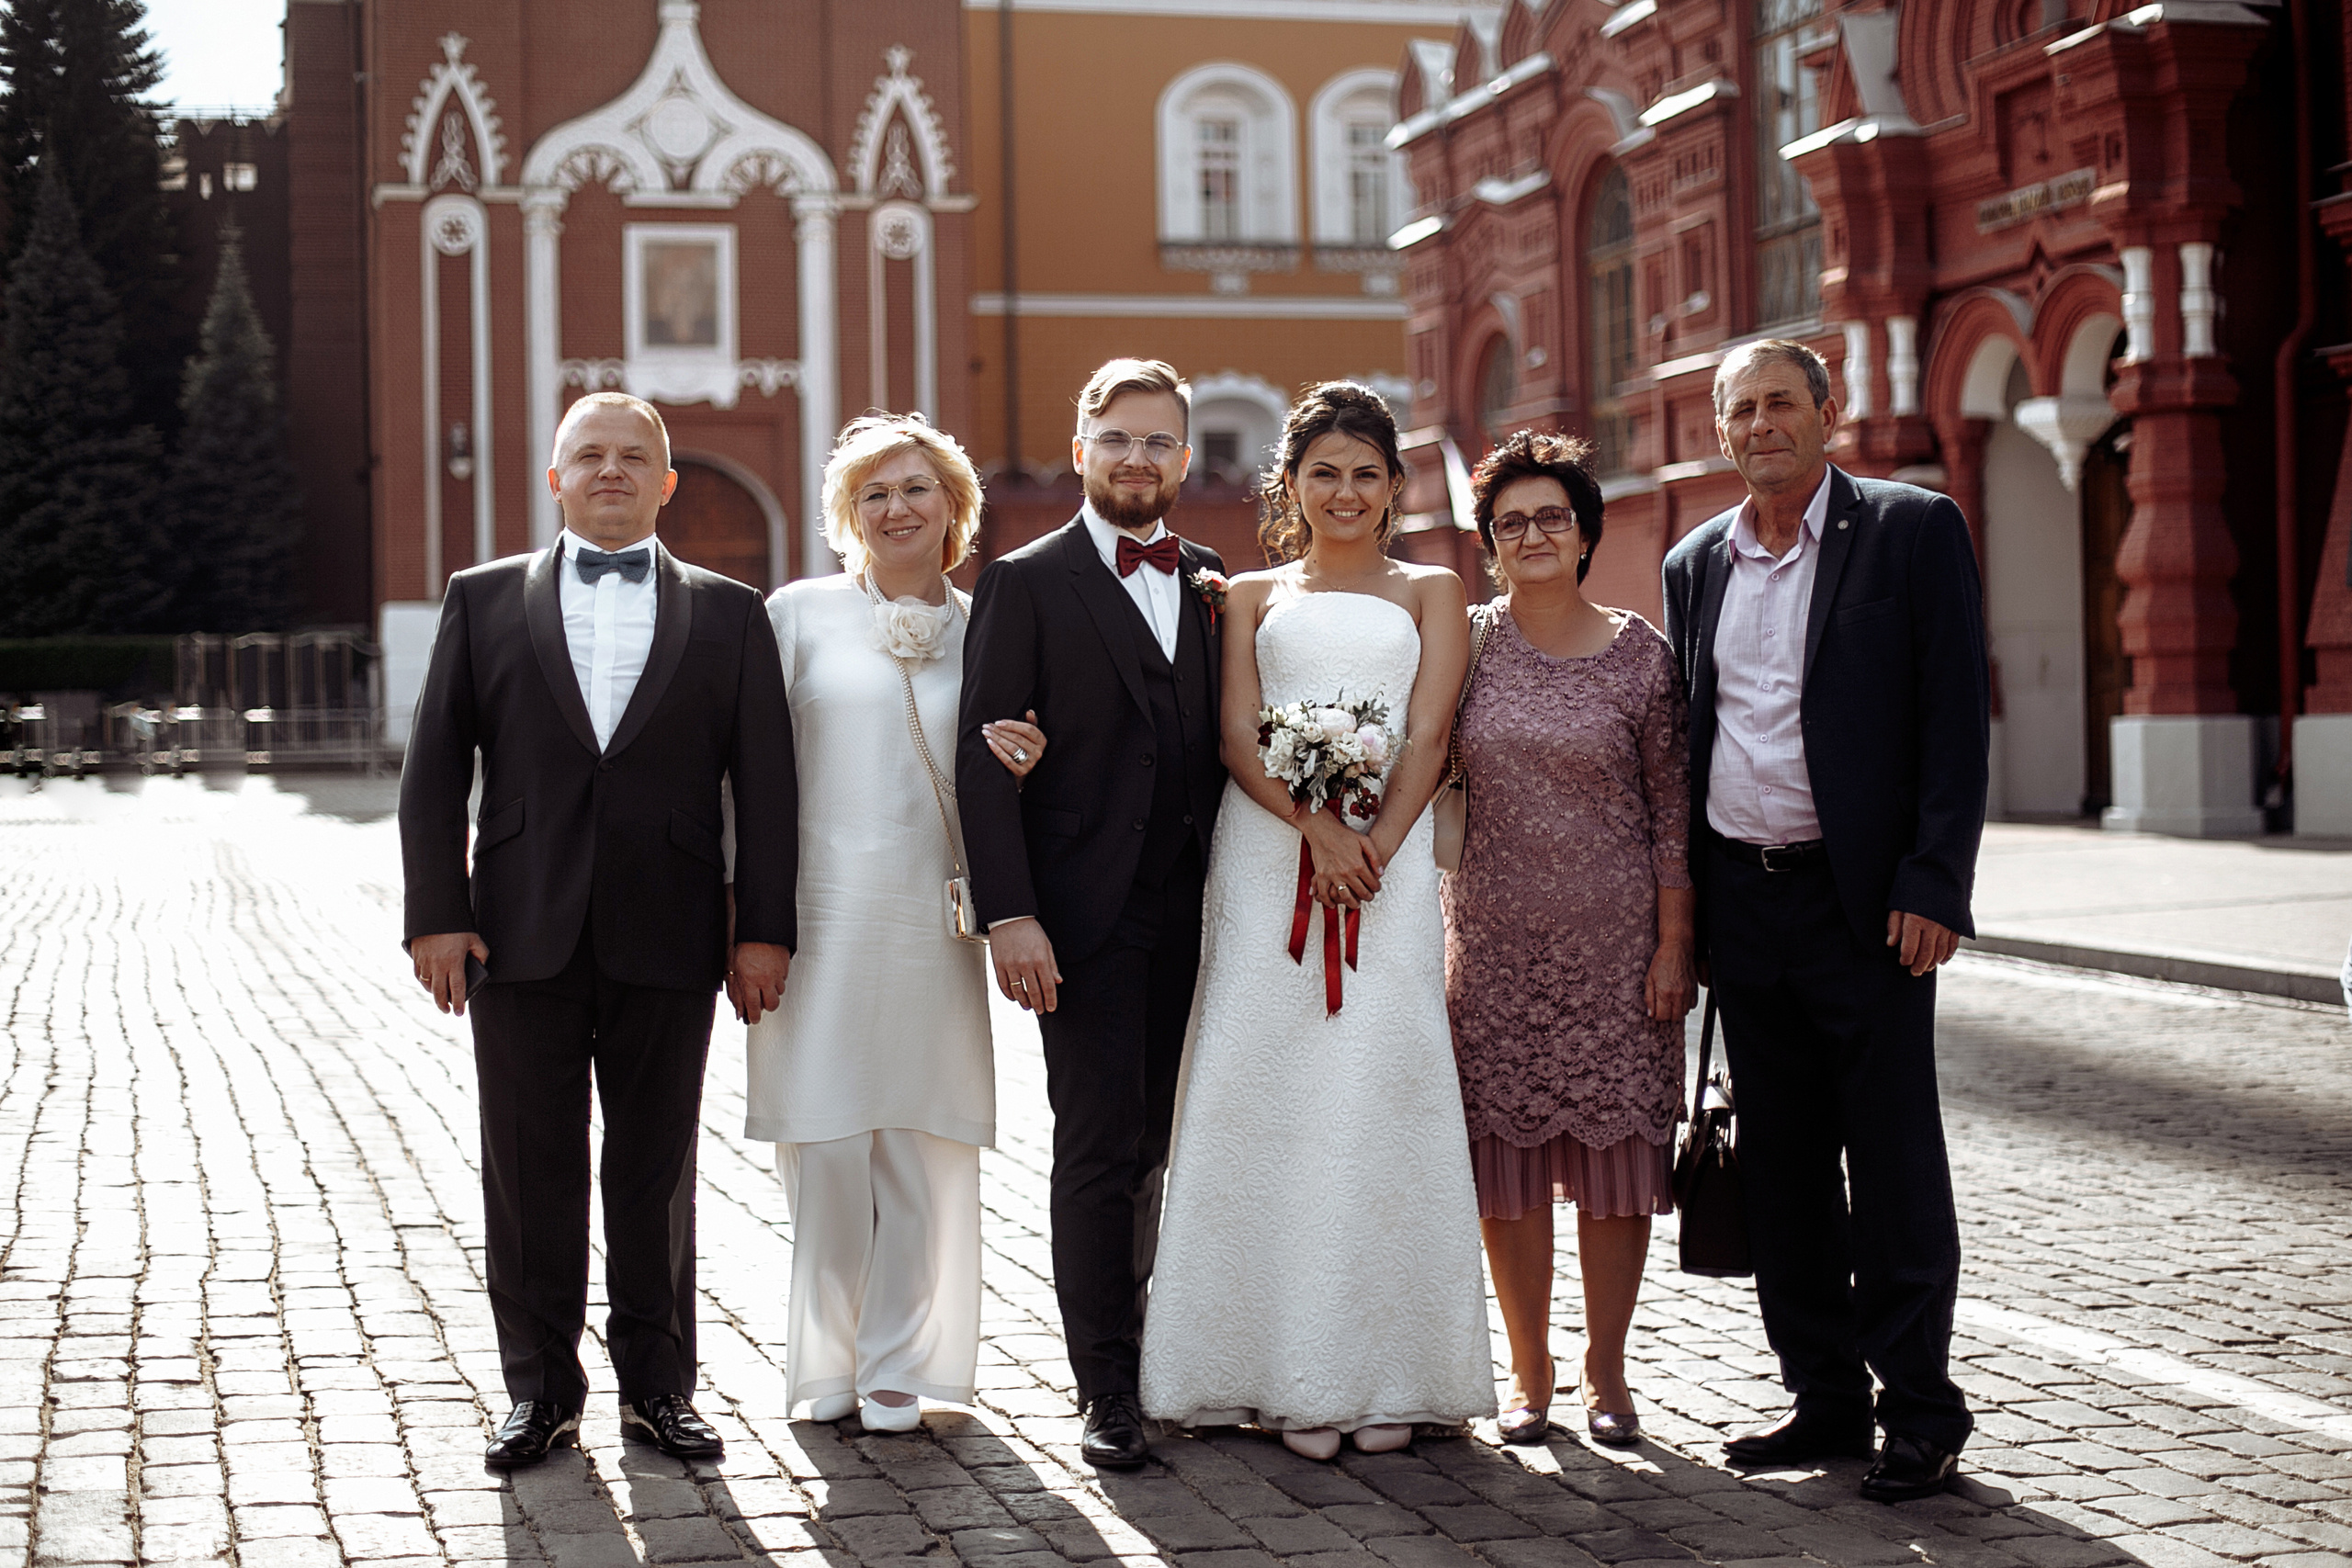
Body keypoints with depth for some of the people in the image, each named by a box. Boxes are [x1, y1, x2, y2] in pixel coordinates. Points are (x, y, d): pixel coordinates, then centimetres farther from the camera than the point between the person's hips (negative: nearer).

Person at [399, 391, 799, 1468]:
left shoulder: (728, 615, 7)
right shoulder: (484, 601, 8)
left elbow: (767, 783, 4)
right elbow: (434, 768, 4)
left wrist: (764, 927, -3)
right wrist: (437, 914, -4)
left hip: (666, 938, 0)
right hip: (522, 935, 0)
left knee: (656, 1171, 8)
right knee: (531, 1174, 5)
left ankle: (656, 1386, 18)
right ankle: (542, 1390, 16)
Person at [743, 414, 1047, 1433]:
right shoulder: (799, 614, 4)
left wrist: (1019, 767, -7)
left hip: (932, 919, 2)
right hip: (819, 915, -2)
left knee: (925, 1146, 3)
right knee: (824, 1144, -2)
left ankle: (898, 1362, 15)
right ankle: (826, 1357, 14)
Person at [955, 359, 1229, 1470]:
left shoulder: (1211, 588, 13)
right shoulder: (1025, 584, 0)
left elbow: (1224, 749, 15)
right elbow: (984, 759, -6)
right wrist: (1009, 914, -14)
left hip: (1193, 917, 4)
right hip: (1086, 917, -4)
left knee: (1159, 1146, 10)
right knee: (1100, 1149, -2)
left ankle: (1143, 1346, 23)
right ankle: (1108, 1388, 6)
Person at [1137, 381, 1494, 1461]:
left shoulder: (1430, 593, 16)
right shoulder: (1250, 597, 17)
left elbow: (1428, 736, 3)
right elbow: (1237, 738, 4)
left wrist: (1374, 844, -12)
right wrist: (1315, 826, -13)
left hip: (1387, 860, 0)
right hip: (1266, 862, 1)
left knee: (1382, 1095, -6)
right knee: (1270, 1096, -5)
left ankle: (1388, 1373, 0)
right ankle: (1290, 1378, 0)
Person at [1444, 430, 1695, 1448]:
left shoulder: (1639, 654, -1)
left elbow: (1672, 807, -1)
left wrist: (1673, 942, -4)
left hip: (1615, 935, -1)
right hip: (1495, 936, 1)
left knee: (1616, 1154, 2)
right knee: (1507, 1158, 3)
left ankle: (1606, 1373, 15)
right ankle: (1528, 1373, 15)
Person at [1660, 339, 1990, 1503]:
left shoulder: (1912, 531, -2)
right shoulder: (1696, 564, 13)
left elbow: (1956, 716, -7)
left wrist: (1934, 885, -14)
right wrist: (1682, 909, 11)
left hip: (1863, 902, -5)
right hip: (1740, 901, 5)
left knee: (1893, 1165, -1)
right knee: (1782, 1167, 9)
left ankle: (1920, 1408, 8)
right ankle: (1825, 1397, 18)